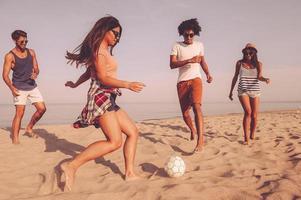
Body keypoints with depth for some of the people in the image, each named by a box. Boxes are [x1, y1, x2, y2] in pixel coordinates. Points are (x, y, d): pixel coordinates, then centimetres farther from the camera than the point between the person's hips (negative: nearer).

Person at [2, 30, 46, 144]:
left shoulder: (31, 52, 6)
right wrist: (12, 88, -27)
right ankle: (15, 139, -5)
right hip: (19, 88, -5)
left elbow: (36, 69, 10)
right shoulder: (10, 56, -8)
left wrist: (35, 74, -14)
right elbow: (5, 75, -12)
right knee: (20, 113, -11)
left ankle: (29, 129, 20)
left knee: (42, 109, 0)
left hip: (32, 86, 5)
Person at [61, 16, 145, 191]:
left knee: (133, 132, 7)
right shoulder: (99, 49, -8)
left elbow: (89, 72, 30)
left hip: (109, 100, 10)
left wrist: (76, 84, 45)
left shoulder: (105, 50, 20)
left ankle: (130, 173, 8)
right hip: (101, 96, -10)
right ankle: (72, 166, -16)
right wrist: (127, 85, -26)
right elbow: (102, 78, -17)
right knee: (115, 141, -20)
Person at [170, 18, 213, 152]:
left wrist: (208, 74, 7)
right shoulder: (177, 46, 2)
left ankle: (200, 140, -28)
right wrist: (189, 60, -21)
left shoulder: (199, 45, 11)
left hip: (195, 79, 0)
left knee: (196, 106, -24)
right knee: (185, 112, 6)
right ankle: (192, 129, 38)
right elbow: (172, 64, -9)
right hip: (182, 82, 1)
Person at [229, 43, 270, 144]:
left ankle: (252, 135, 24)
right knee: (248, 112, -19)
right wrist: (231, 91, 14)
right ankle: (246, 138, -14)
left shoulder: (258, 64, 5)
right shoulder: (239, 63, 6)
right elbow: (235, 77, 13)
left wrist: (265, 79, -29)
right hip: (243, 91, -1)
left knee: (254, 115, 1)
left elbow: (259, 77, -6)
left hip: (255, 91, 1)